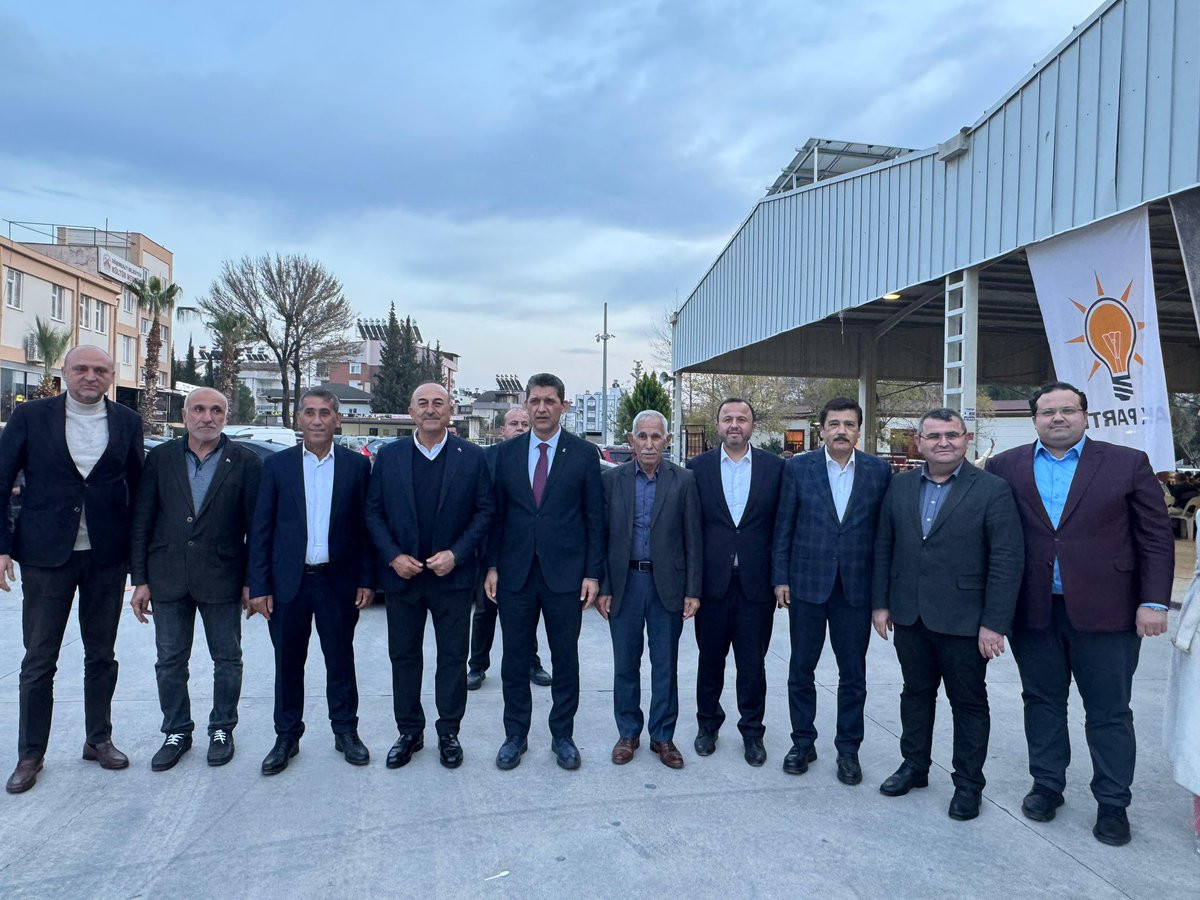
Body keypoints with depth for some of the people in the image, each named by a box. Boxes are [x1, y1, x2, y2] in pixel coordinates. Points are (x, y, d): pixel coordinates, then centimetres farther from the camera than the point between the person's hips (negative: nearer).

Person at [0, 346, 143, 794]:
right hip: (45, 555, -1)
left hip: (107, 556, 2)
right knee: (39, 661, 8)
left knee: (101, 655, 14)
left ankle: (99, 739, 29)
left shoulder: (127, 422, 2)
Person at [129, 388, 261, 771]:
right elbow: (141, 521, 3)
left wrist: (251, 581, -6)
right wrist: (140, 580, 0)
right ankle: (177, 731, 30)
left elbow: (255, 524, -4)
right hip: (168, 578, 2)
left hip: (222, 580, -2)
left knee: (227, 659, 10)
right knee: (170, 661, 12)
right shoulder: (160, 458, 2)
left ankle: (222, 729, 27)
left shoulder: (245, 461, -4)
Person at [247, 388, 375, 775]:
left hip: (338, 581, 0)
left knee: (341, 660, 11)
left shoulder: (357, 465, 1)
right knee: (288, 664, 12)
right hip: (288, 582, 1)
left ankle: (345, 731, 27)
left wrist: (366, 579, -3)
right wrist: (259, 586, -4)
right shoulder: (277, 465, 2)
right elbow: (260, 530, 1)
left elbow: (365, 526, 2)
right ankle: (287, 736, 28)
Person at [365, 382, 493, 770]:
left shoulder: (472, 457, -2)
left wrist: (456, 554, -12)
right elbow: (373, 511, 4)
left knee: (453, 657, 8)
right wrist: (393, 556, -8)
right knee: (403, 657, 12)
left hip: (453, 575, -1)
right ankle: (409, 731, 28)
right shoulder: (389, 456, 3)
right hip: (401, 574, 2)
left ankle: (449, 732, 24)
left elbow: (484, 511, -2)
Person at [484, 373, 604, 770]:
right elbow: (496, 513, 6)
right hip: (515, 573, 2)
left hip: (565, 574, -1)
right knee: (515, 661, 11)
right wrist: (492, 566, 2)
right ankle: (515, 736, 27)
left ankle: (562, 736, 27)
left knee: (565, 660, 10)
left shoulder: (584, 453, -1)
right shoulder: (506, 453, 5)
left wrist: (593, 572, -5)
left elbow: (595, 518, -1)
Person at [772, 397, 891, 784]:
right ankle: (802, 742, 27)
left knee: (853, 673, 10)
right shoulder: (799, 467, -1)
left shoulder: (879, 470, 1)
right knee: (801, 668, 10)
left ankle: (848, 749, 26)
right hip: (807, 583, 0)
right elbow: (784, 526, 1)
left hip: (856, 587, 1)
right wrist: (780, 578, -2)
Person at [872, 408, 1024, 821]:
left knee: (969, 703, 11)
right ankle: (914, 766, 35)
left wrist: (995, 624, -14)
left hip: (963, 619, -4)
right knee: (915, 693, 18)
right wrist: (881, 603, 6)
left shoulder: (993, 490, -9)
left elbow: (1006, 560, -11)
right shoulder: (900, 486, 5)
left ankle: (968, 783, 27)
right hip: (909, 616, 4)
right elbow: (883, 548, 8)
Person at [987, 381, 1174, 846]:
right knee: (1042, 702, 15)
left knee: (1109, 711, 9)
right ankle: (1046, 784, 31)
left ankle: (1113, 803, 26)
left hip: (1105, 611, -1)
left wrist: (1154, 601, -7)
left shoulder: (1127, 463, 0)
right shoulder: (1005, 467, 3)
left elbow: (1156, 537, -1)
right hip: (1033, 612, 2)